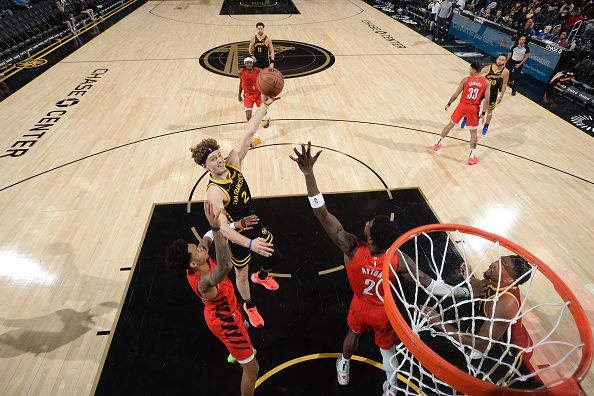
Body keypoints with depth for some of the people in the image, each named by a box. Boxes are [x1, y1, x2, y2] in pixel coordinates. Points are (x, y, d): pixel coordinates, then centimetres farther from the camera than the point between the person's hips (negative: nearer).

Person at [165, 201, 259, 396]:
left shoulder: (197, 262, -21)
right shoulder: (204, 281, -44)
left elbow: (208, 237, -2)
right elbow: (225, 266, -68)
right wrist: (216, 227, -76)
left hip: (223, 312, 9)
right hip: (224, 321, -9)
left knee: (243, 326, 42)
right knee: (252, 368, 7)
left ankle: (236, 352, 74)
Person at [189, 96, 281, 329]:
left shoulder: (233, 163, -15)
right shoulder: (214, 191, -33)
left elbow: (248, 133, -17)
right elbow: (222, 227, -44)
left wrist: (265, 105, -22)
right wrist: (250, 243, -56)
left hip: (253, 224, 6)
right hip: (237, 236, -6)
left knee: (275, 257, 20)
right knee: (241, 274, 17)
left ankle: (261, 276, 57)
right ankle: (249, 306, 49)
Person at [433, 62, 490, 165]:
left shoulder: (465, 80, -4)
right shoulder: (486, 82, 0)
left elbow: (455, 95, -4)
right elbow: (486, 100, -5)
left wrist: (449, 104, 12)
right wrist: (483, 113, 1)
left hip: (463, 105, 0)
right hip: (474, 108, 0)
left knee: (450, 124, 20)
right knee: (473, 132, 10)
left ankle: (438, 144, 32)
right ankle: (472, 157, 10)